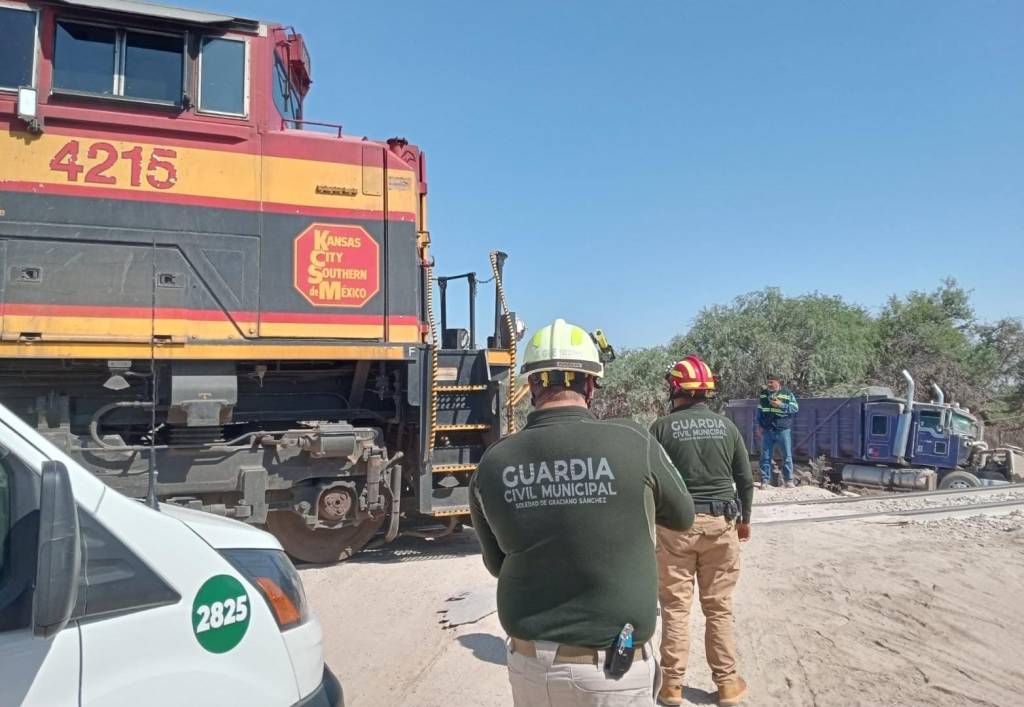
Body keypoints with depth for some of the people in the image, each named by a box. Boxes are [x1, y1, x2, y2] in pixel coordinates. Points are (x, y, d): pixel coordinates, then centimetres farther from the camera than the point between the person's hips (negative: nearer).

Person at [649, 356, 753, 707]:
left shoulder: (663, 427, -7)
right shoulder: (726, 425, 2)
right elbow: (745, 479, 6)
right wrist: (744, 518, 20)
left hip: (676, 524, -2)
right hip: (721, 524, 2)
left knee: (675, 607, 8)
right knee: (719, 607, 13)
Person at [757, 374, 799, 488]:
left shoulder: (787, 393, -4)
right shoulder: (763, 394, 6)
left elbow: (796, 408, -8)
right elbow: (759, 411, 12)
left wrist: (781, 405, -20)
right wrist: (760, 426, 5)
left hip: (783, 430, -3)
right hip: (767, 430, 3)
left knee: (787, 456, 4)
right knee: (765, 456, 4)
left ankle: (788, 480, 15)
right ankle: (765, 480, 11)